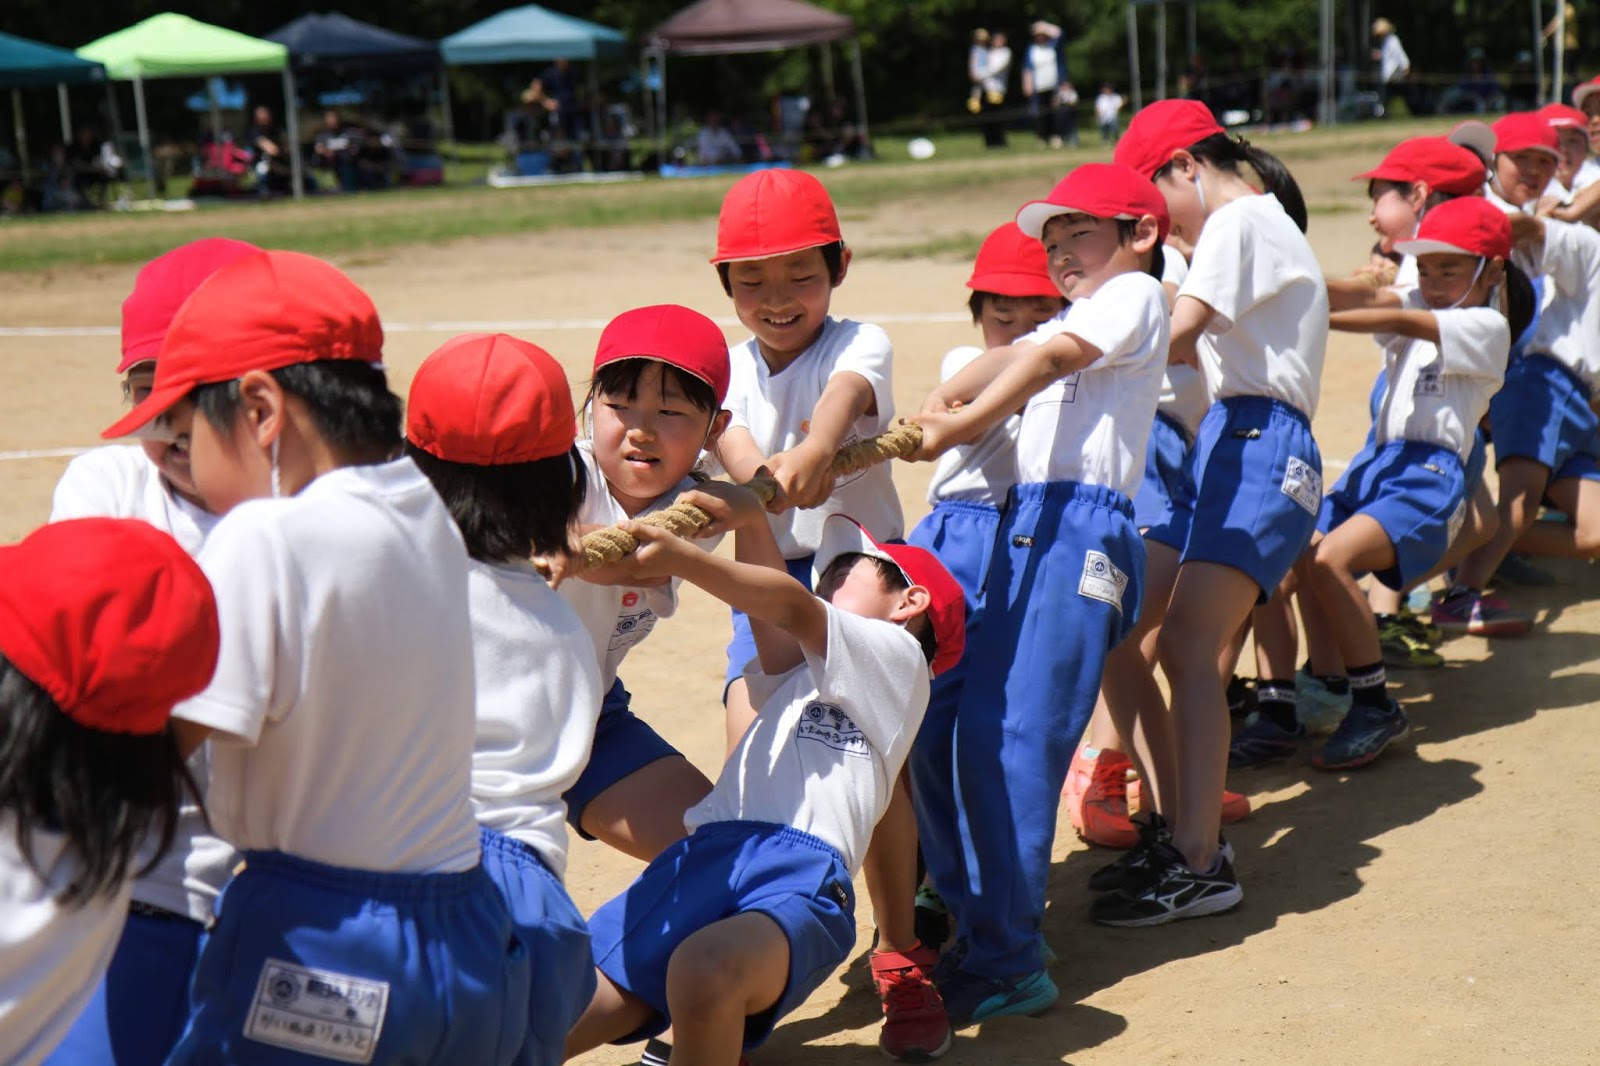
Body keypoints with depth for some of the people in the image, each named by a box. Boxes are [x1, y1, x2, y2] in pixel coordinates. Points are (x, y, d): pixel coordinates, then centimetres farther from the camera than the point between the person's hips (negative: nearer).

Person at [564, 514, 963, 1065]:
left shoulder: (899, 656, 16)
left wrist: (683, 558, -14)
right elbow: (760, 590, 21)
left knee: (705, 970, -39)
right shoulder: (802, 672, 37)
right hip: (705, 856, 6)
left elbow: (793, 607, -1)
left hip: (801, 878, -6)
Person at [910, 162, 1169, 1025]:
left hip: (1081, 531, -8)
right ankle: (978, 925, 15)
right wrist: (938, 403, -12)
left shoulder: (1137, 294, 6)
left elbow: (1051, 357, -11)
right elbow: (1007, 361, 7)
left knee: (1011, 739, -15)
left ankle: (1009, 963, -10)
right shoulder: (1066, 321, 29)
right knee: (938, 727, 3)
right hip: (1021, 527, 8)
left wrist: (963, 424, -21)